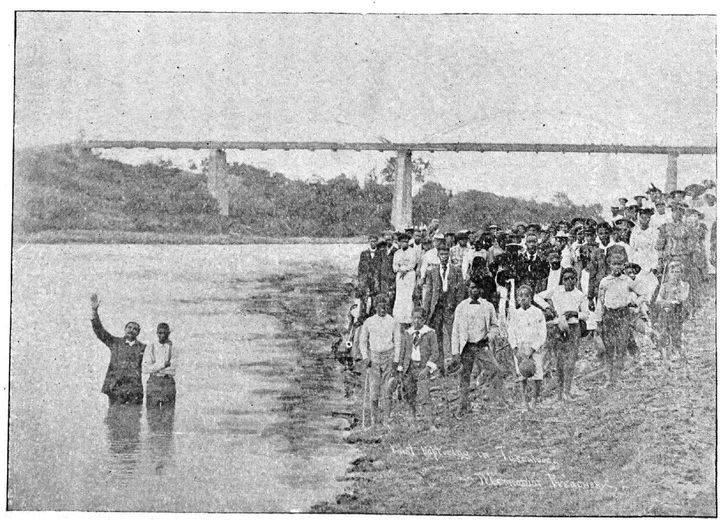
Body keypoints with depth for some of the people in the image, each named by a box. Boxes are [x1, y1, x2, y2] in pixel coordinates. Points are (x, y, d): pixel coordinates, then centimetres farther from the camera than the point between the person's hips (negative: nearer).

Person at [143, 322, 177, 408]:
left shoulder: (173, 350, 5)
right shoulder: (150, 348, 6)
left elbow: (173, 371, -7)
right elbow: (145, 369, -4)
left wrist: (154, 367, -9)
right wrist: (163, 364, -11)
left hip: (168, 383, 0)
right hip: (153, 383, 0)